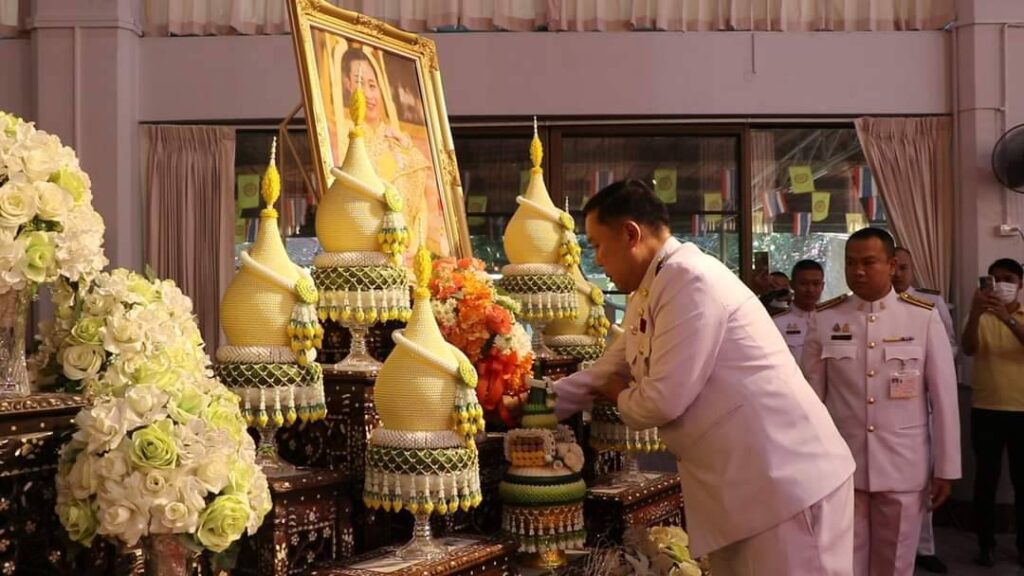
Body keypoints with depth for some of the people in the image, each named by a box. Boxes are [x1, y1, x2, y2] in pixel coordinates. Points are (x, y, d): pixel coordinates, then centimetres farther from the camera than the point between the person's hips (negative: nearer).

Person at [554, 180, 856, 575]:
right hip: (741, 482, 10)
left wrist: (621, 398, 0)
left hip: (787, 477, -10)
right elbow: (600, 375, 20)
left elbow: (665, 399, -21)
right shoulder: (647, 294, 12)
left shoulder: (690, 280, -19)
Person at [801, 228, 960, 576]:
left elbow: (944, 397, -1)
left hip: (904, 467, 0)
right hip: (841, 465, 1)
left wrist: (945, 468, 1)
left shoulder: (924, 318, -4)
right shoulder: (824, 320, -2)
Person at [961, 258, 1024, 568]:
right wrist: (974, 313, -32)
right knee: (986, 479, 3)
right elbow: (968, 349, -15)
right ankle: (986, 543, 12)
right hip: (985, 410, 0)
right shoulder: (981, 317, 4)